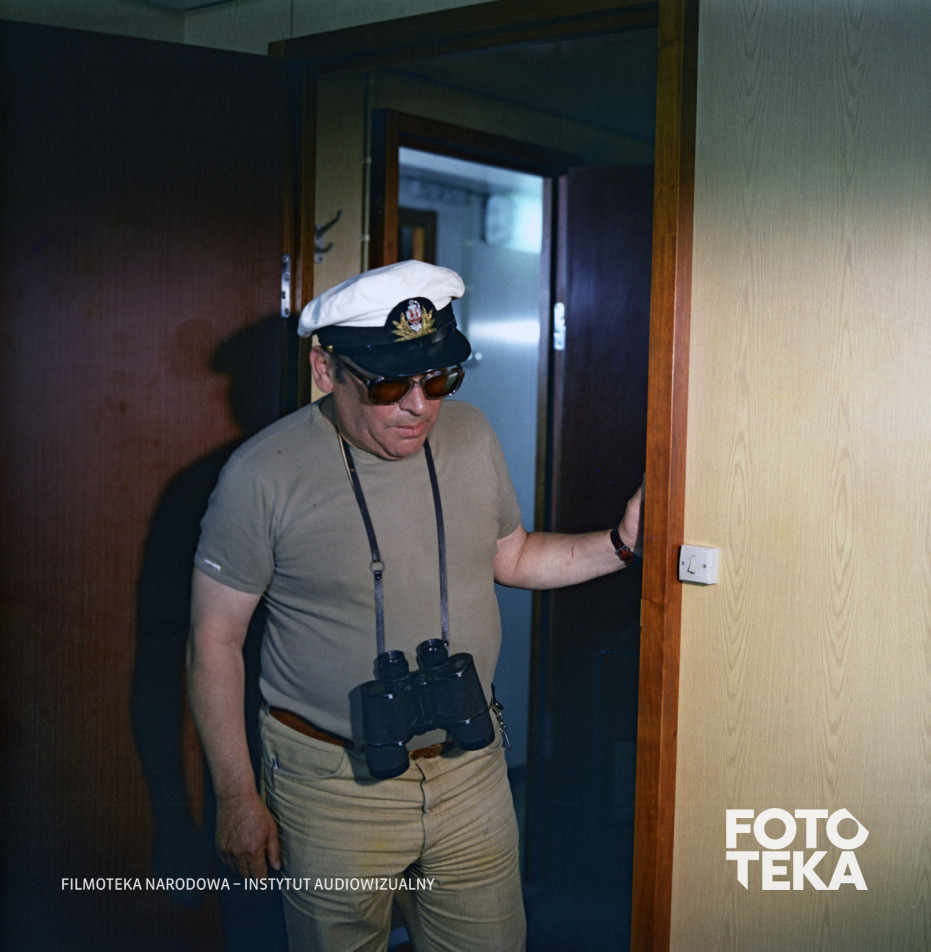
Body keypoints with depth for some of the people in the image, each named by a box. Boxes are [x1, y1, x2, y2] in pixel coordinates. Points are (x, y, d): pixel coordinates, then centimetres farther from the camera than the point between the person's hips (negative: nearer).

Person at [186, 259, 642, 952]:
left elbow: (512, 557, 13)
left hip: (470, 766, 4)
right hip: (334, 784, -4)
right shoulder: (264, 473, -16)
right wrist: (236, 797, -7)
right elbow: (215, 640, -9)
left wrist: (621, 545, -2)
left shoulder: (472, 435, -2)